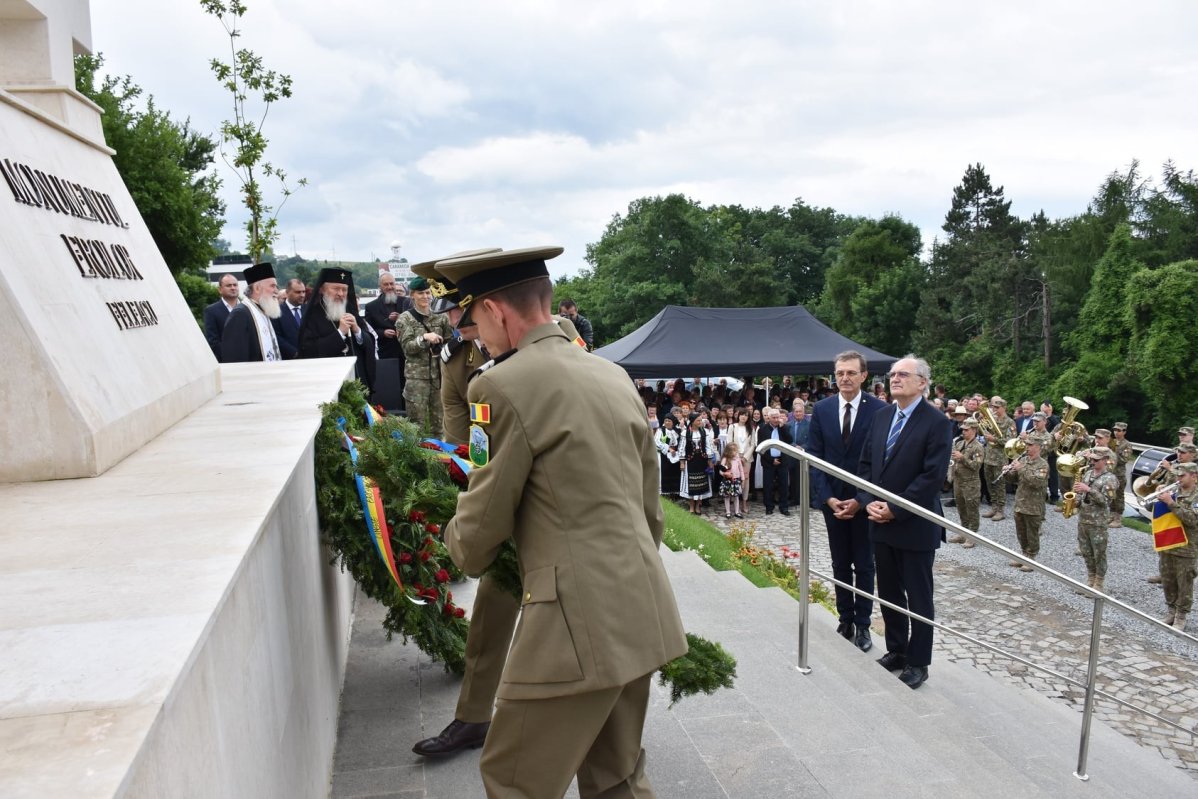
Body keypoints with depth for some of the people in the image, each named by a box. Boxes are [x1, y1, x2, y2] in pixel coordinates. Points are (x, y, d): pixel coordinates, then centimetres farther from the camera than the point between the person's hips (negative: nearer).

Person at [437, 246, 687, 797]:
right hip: (640, 613, 8)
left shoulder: (504, 384, -12)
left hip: (579, 622, -8)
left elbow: (482, 526, -6)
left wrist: (459, 547, 16)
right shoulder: (615, 375, 11)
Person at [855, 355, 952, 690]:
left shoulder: (937, 423, -12)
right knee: (888, 592, 16)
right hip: (881, 522, 6)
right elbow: (866, 463, 9)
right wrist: (868, 501, -6)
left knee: (918, 597, 7)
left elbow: (932, 477, -18)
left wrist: (895, 509, -18)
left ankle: (918, 662, 19)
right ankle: (896, 650, 31)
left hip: (915, 525, -6)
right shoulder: (882, 415, 8)